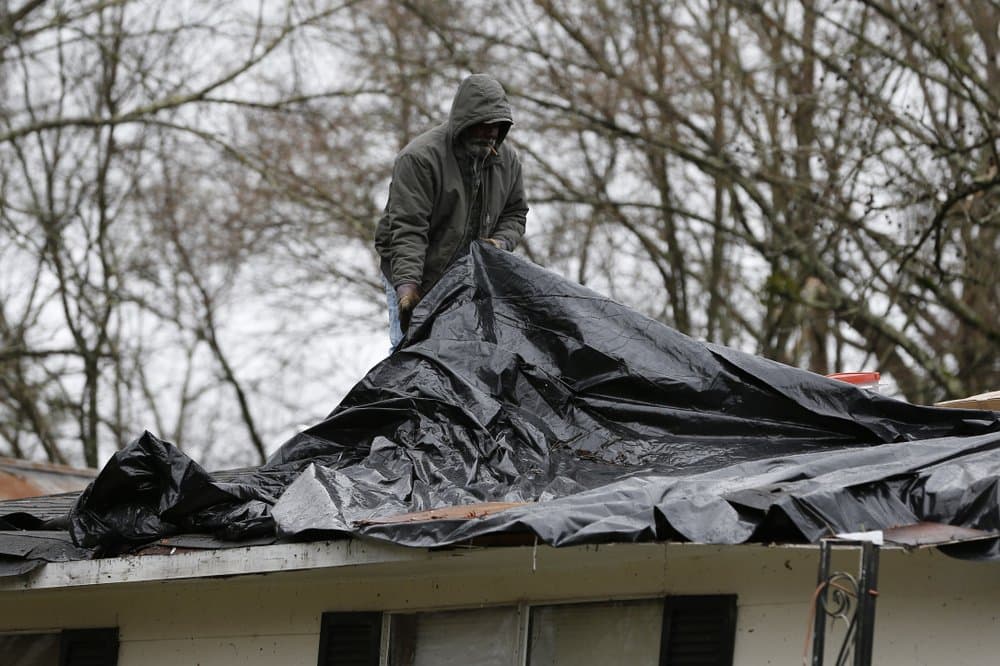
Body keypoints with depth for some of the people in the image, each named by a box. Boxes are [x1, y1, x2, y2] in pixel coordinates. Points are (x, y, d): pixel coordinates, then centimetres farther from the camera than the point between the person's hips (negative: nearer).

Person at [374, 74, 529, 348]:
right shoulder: (419, 158, -22)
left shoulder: (506, 159, 1)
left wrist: (501, 242, -9)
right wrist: (407, 284, -36)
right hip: (416, 275, -5)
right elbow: (407, 228, -27)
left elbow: (514, 213, 14)